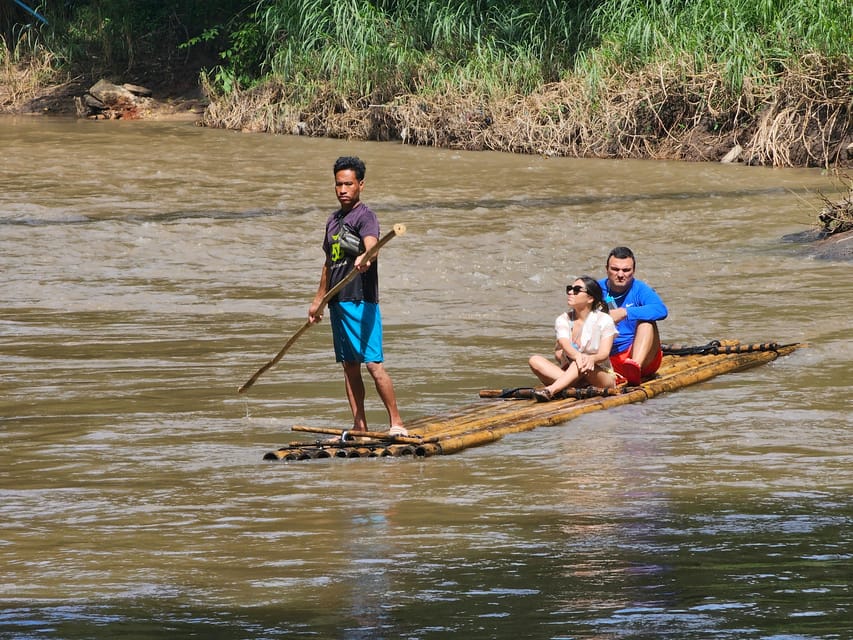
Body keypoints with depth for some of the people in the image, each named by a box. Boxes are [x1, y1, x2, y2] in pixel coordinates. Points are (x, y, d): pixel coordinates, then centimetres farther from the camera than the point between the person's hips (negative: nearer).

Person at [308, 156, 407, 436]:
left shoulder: (365, 217, -9)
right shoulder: (334, 220, 17)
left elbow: (371, 245, -30)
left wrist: (364, 258, -53)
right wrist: (318, 300, 31)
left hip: (360, 300, -9)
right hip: (338, 302, 9)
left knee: (374, 363, -12)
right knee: (349, 366, 9)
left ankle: (396, 422, -9)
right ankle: (359, 427, 12)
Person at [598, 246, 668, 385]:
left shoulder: (640, 289, -1)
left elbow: (661, 310, -22)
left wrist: (625, 313, -30)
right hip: (607, 359, 2)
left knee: (646, 322, -27)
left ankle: (636, 367, -50)